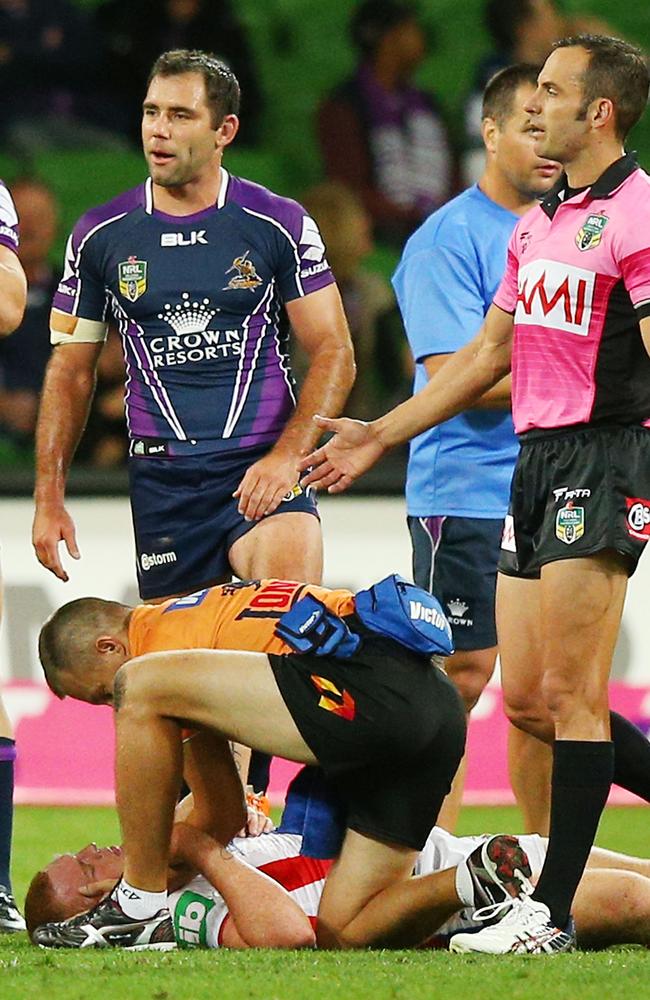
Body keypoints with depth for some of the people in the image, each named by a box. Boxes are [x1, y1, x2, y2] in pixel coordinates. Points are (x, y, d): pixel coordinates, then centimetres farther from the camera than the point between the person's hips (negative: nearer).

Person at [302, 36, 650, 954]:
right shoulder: (539, 224, 17)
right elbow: (489, 353, 25)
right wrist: (381, 435, 26)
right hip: (534, 458, 9)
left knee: (570, 694, -8)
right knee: (525, 697, 7)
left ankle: (551, 912, -5)